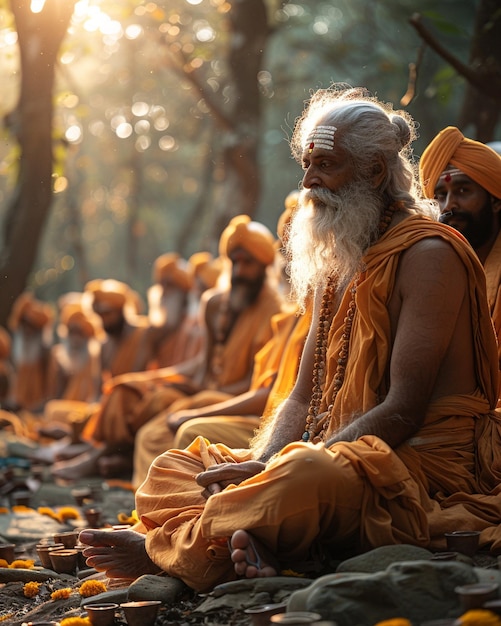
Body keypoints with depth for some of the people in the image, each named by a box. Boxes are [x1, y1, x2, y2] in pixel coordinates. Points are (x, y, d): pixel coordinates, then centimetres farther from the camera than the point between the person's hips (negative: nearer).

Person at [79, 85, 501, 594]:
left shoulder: (428, 254, -10)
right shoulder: (334, 265, 18)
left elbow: (403, 411, -18)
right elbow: (302, 400, 14)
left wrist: (276, 469, -23)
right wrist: (260, 467, -8)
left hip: (425, 466, -9)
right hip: (335, 457, 9)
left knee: (306, 477, -40)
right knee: (174, 468, -1)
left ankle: (162, 552, -21)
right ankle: (260, 547, -32)